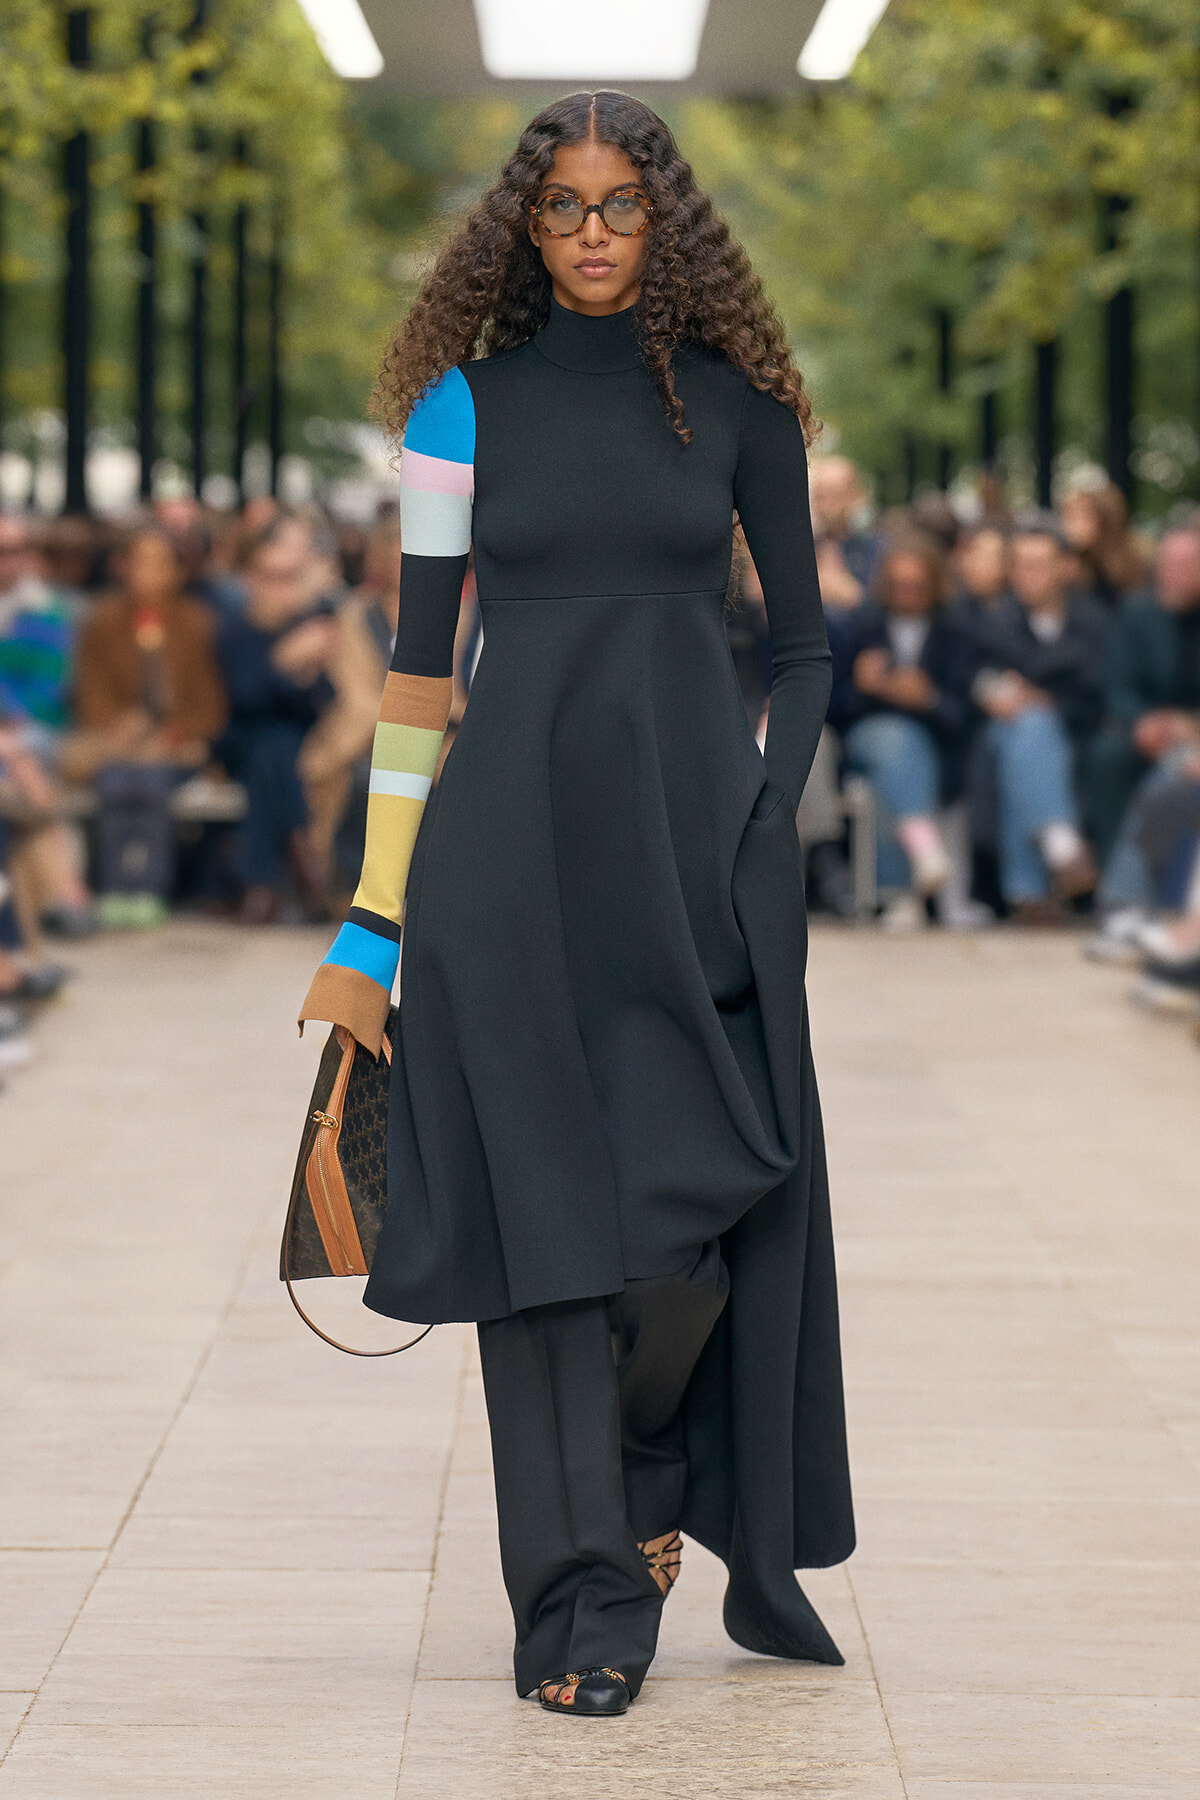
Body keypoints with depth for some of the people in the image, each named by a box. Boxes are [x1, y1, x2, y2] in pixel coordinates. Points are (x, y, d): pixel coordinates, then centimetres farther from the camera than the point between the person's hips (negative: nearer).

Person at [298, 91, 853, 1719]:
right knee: (549, 1202, -2)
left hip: (698, 842, 1)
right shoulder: (468, 404, 4)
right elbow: (422, 657, 4)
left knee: (705, 1206, -4)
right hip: (515, 838, 0)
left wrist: (767, 830, -3)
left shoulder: (734, 401, 6)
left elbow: (803, 641, 10)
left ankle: (650, 1485, 25)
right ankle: (583, 1598, 5)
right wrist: (374, 919, 0)